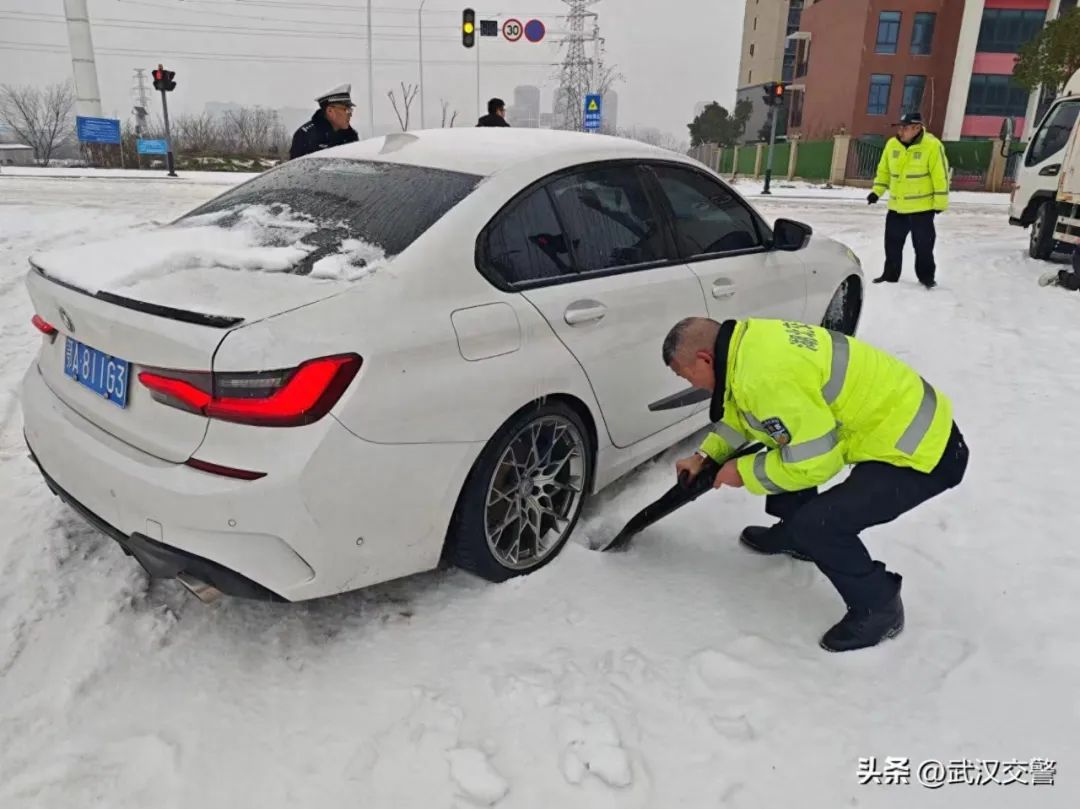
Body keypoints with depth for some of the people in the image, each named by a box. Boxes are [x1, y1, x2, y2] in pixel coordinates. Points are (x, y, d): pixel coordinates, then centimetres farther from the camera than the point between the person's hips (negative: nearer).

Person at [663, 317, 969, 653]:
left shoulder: (766, 376, -29)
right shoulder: (752, 339, 1)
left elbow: (813, 462, -24)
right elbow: (743, 411, 20)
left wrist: (744, 472, -10)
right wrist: (706, 455, 17)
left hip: (921, 449, -10)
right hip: (900, 408, 10)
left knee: (817, 524, -18)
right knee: (781, 442, 19)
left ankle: (878, 607, 7)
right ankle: (794, 535, 39)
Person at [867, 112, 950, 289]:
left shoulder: (932, 146, -14)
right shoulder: (892, 144, 2)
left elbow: (940, 176, -13)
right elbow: (884, 170, 13)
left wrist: (940, 202, -13)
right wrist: (877, 191, 7)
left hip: (922, 207, -5)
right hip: (896, 206, 5)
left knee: (923, 244, 4)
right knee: (893, 242, 12)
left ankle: (926, 276, 17)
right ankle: (890, 275, 26)